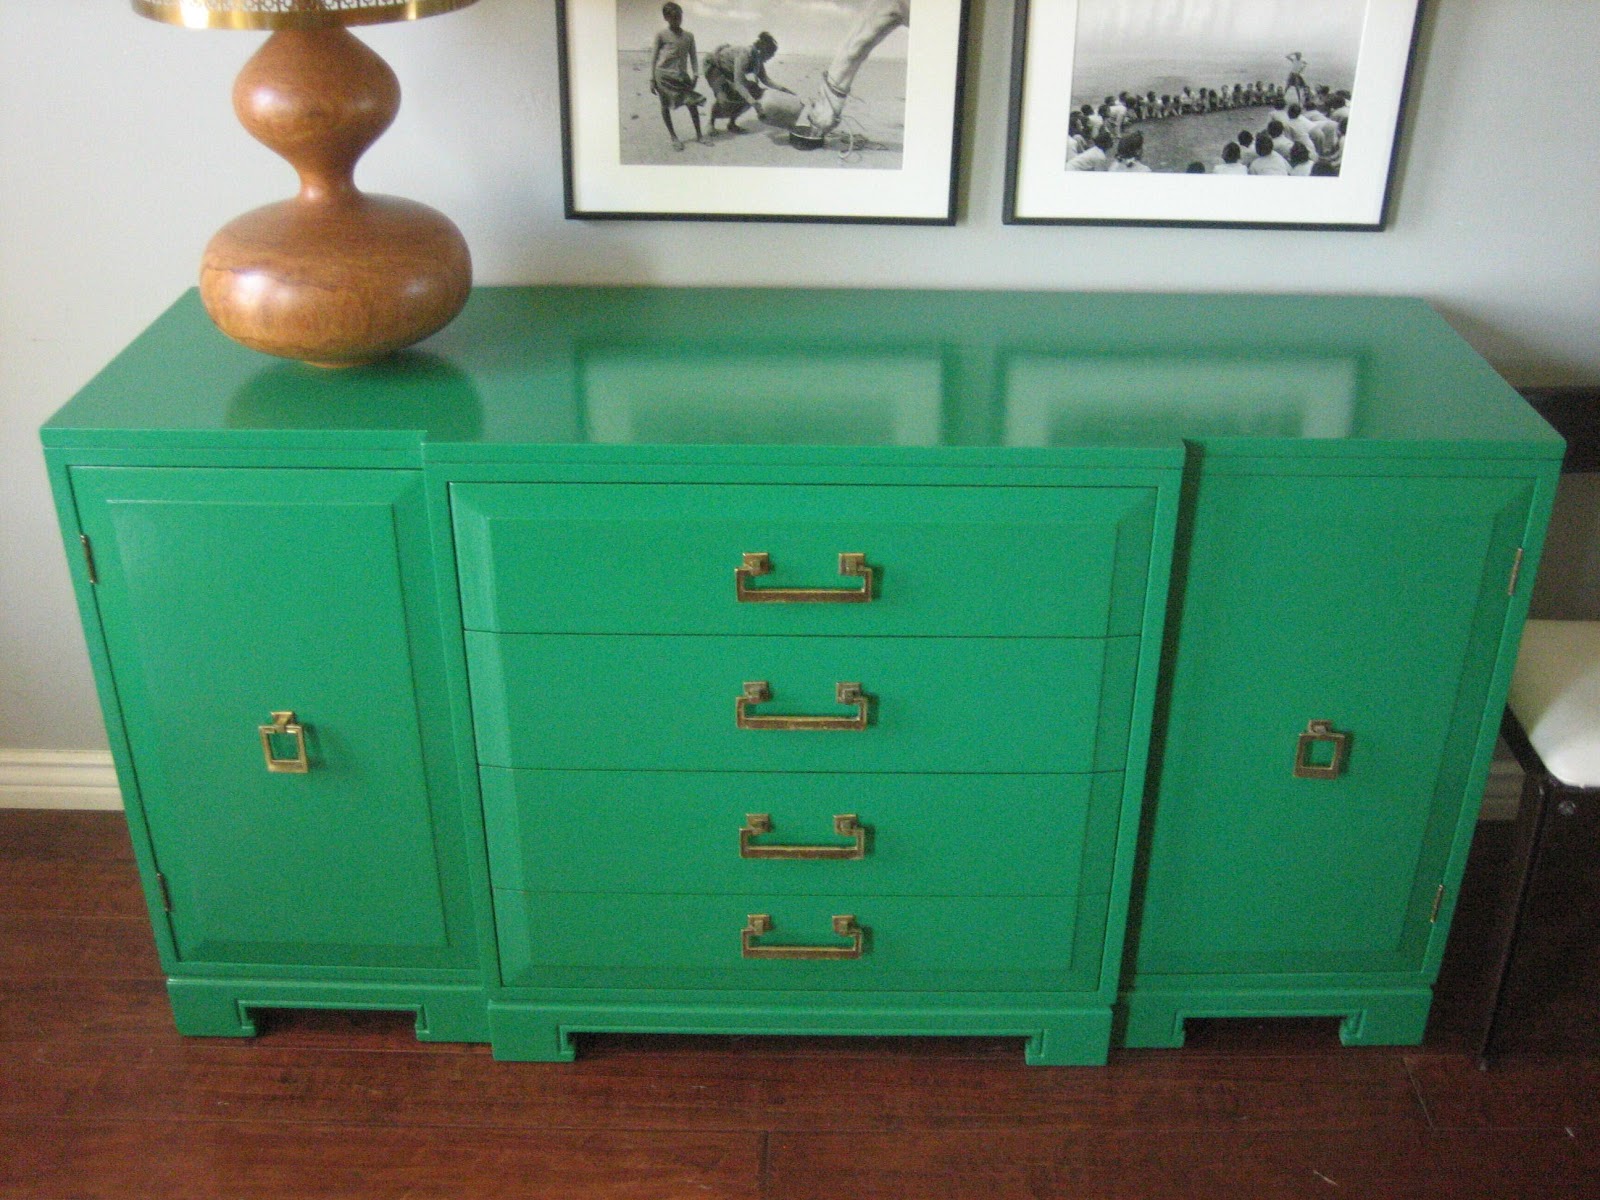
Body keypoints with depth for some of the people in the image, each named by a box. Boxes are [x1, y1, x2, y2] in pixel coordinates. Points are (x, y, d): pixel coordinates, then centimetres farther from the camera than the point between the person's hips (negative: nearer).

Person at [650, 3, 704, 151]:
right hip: (664, 74, -3)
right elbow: (654, 57, 0)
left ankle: (699, 135, 7)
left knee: (692, 103, -4)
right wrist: (652, 79, -4)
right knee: (665, 105, 2)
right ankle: (673, 136, 13)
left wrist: (695, 74, 1)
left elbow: (693, 56, 13)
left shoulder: (689, 36, 8)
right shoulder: (661, 35, -2)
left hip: (682, 76, 3)